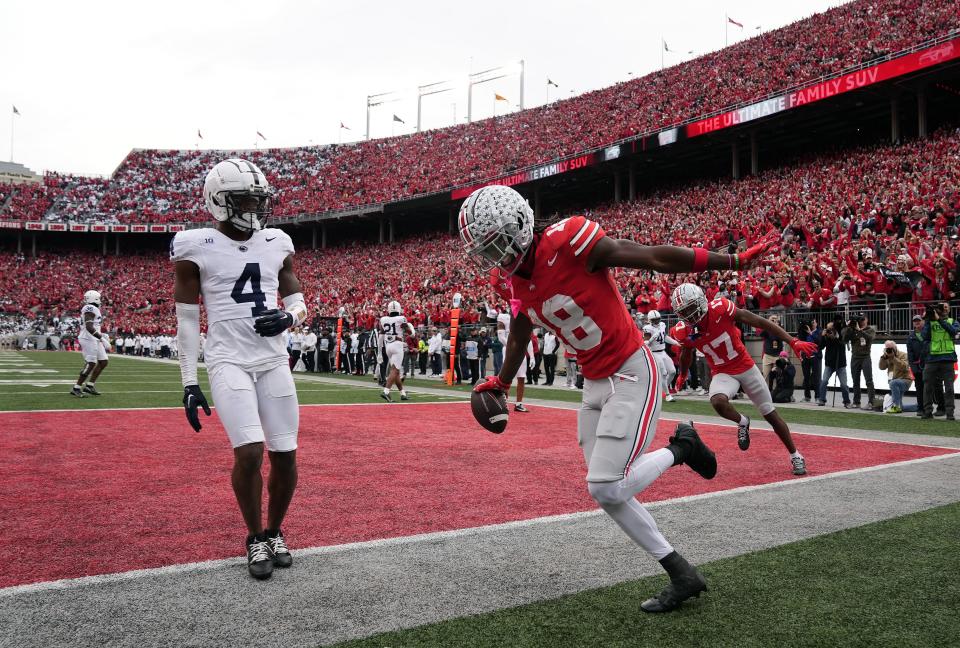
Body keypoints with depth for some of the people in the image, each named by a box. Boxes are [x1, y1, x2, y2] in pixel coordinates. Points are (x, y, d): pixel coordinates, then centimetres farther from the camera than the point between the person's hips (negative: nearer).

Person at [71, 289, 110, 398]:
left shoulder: (93, 309, 17)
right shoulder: (90, 309, -14)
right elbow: (89, 327, -23)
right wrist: (101, 337, -23)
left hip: (94, 340, 10)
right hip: (89, 340, -10)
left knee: (104, 362, 9)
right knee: (90, 364, -9)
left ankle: (89, 386, 13)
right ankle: (76, 388, -1)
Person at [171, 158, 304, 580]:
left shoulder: (277, 243, 7)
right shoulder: (196, 247, -4)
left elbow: (298, 303, 15)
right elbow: (187, 320, -1)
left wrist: (288, 317, -9)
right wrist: (189, 383, -3)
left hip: (273, 360, 4)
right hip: (228, 362, -4)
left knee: (285, 454, 2)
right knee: (249, 451, -17)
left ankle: (275, 532, 26)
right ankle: (256, 538, 8)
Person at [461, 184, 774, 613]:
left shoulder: (569, 241, -24)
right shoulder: (510, 280, -1)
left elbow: (655, 258, -17)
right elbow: (518, 338, 18)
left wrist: (734, 262, -11)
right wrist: (500, 385, 31)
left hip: (631, 375, -8)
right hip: (594, 385, 8)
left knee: (606, 488, -13)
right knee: (605, 493, 7)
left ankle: (680, 448, 13)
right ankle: (683, 576, 21)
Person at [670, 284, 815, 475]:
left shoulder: (721, 309, -25)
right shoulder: (684, 332, -15)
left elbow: (762, 323, -19)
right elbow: (686, 354, 10)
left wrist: (793, 342, -22)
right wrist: (682, 375, 28)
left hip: (746, 367, -1)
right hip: (722, 373, 1)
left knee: (770, 414, 6)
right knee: (717, 402, -31)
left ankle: (795, 455, 26)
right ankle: (742, 422, 2)